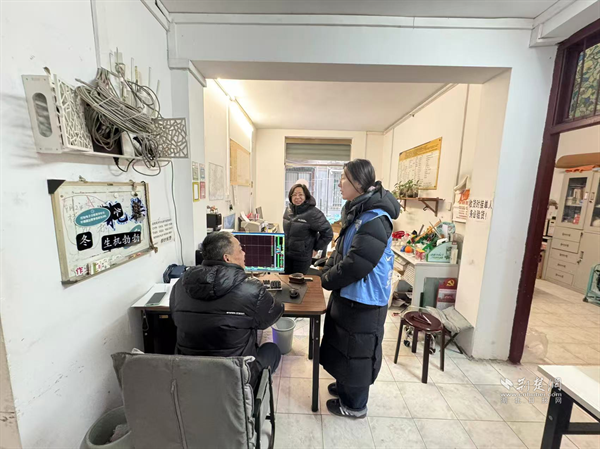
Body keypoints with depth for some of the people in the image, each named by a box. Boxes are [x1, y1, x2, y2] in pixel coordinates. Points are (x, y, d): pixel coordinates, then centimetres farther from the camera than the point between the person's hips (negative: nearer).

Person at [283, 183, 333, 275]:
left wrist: (316, 249, -11)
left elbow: (328, 233, -18)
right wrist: (284, 242, 14)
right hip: (285, 254, 6)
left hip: (302, 257, -5)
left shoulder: (313, 213, -20)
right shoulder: (288, 210, 2)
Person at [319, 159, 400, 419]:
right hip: (348, 293, 9)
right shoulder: (357, 211, 6)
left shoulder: (375, 219, -25)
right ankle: (345, 385, 50)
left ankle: (354, 405, 36)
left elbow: (357, 263, -27)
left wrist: (328, 280, -14)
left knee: (357, 350, 11)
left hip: (364, 299, -9)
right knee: (343, 343, 25)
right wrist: (327, 270, 3)